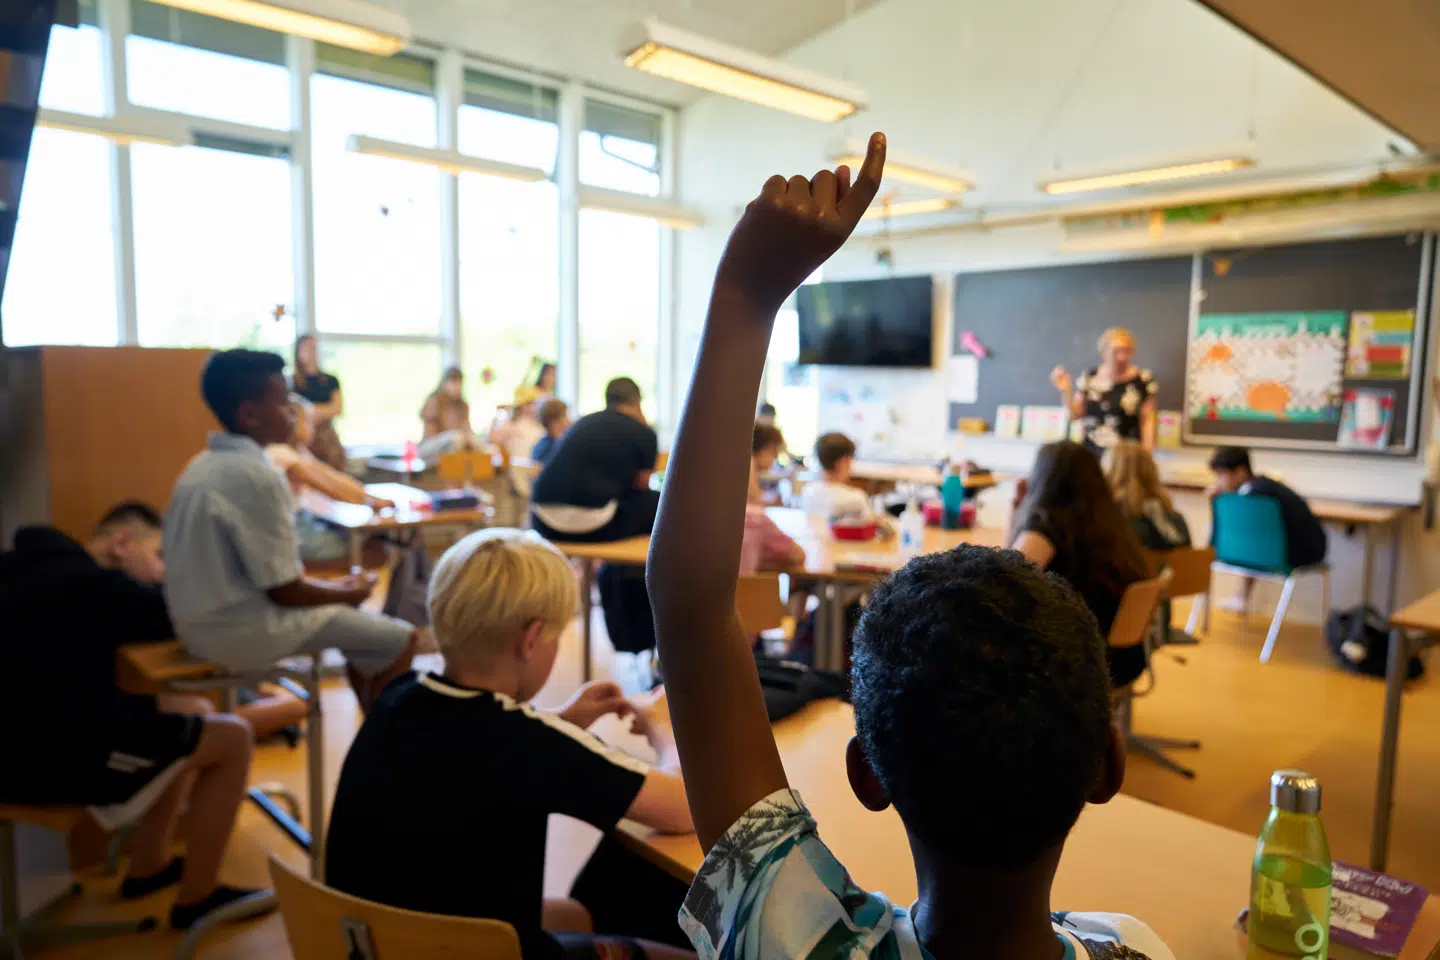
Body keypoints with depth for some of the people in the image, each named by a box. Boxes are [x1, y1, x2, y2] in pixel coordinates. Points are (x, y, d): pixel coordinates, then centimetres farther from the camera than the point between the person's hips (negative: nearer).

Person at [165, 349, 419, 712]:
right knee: (399, 640, -2)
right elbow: (285, 591, -20)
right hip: (243, 632, -9)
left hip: (205, 622, 10)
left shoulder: (203, 466, 6)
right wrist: (350, 592, -2)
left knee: (365, 626, 23)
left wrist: (339, 587, 11)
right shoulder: (258, 476, -23)